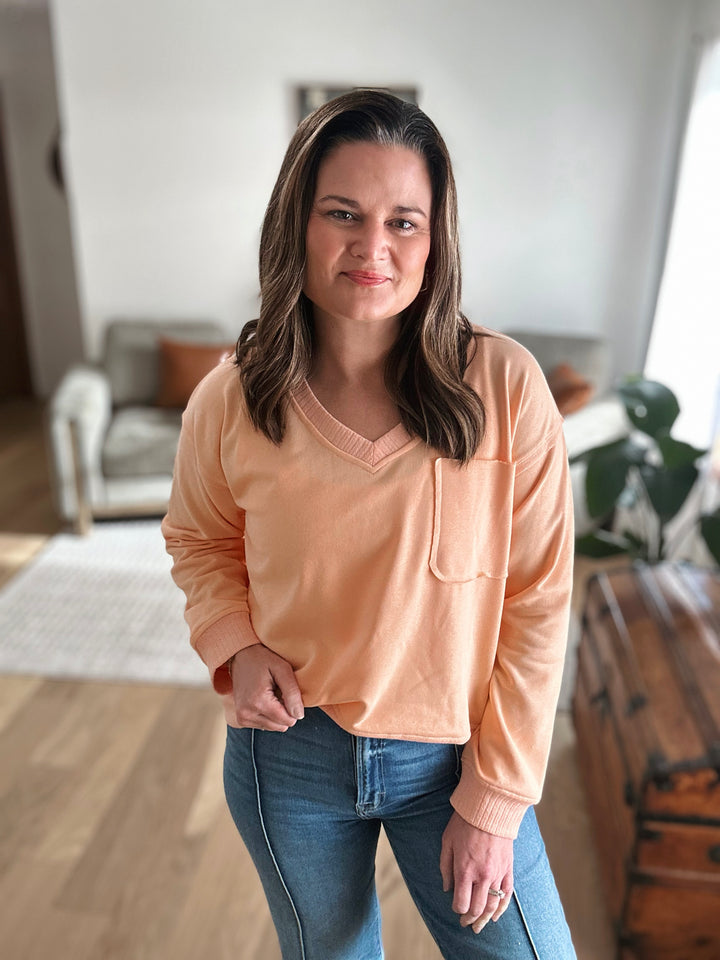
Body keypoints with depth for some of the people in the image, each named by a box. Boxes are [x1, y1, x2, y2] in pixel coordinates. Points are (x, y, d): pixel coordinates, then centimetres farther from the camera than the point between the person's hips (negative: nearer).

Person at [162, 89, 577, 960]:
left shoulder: (506, 387, -18)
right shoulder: (228, 405, -13)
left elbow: (536, 603, -13)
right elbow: (199, 540, 6)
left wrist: (494, 802, -10)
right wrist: (235, 644, -13)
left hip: (451, 755, -1)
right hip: (290, 752, 2)